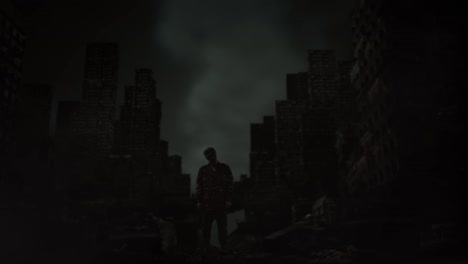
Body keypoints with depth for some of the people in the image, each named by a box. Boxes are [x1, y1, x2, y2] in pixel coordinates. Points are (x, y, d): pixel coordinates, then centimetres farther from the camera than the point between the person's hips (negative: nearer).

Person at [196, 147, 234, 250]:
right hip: (207, 204, 1)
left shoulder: (225, 168, 5)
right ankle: (205, 246, 12)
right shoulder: (203, 170, 6)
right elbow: (199, 186, 8)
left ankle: (223, 246, 13)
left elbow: (229, 185, 5)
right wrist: (198, 201, 2)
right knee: (206, 227, 4)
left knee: (222, 226, 4)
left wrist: (228, 200, -3)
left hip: (221, 204, 0)